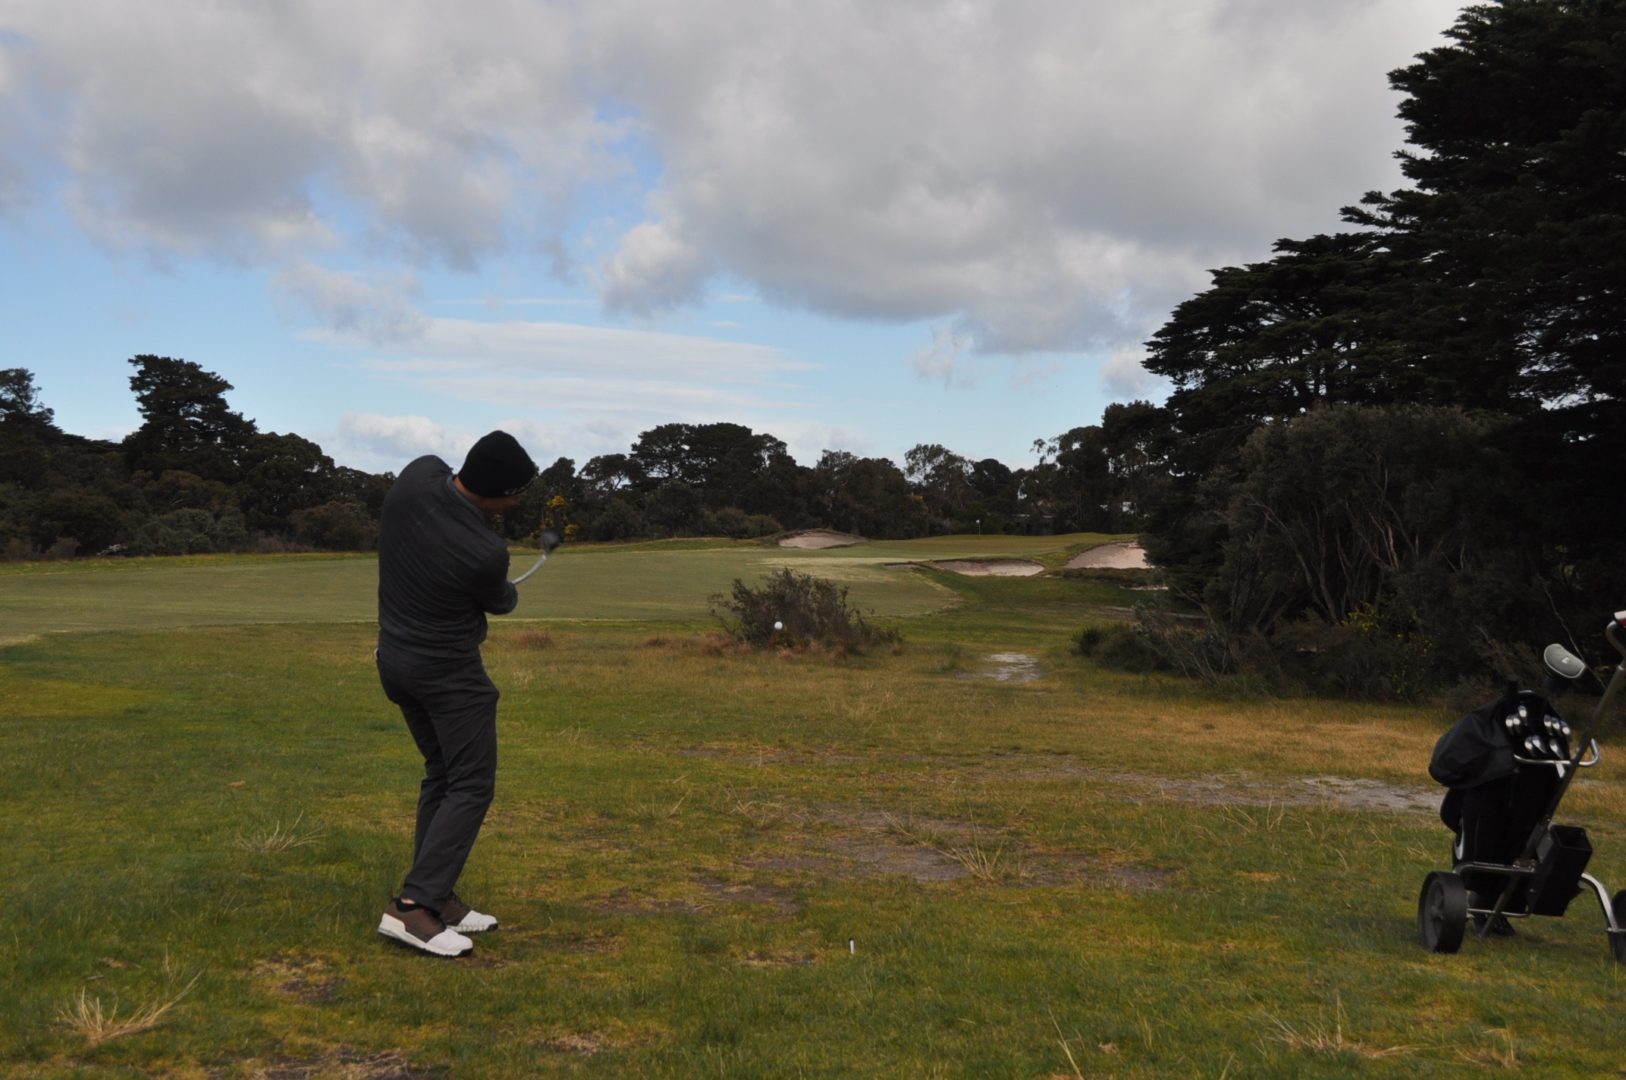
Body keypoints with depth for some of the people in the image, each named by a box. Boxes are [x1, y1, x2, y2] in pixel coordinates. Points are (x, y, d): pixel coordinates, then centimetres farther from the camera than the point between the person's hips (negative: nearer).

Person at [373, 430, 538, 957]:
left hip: (396, 658, 9)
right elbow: (501, 603, -2)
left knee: (441, 774, 16)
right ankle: (412, 906, -11)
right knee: (472, 784, -3)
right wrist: (506, 592, 23)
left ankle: (435, 897, 18)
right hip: (450, 672, -8)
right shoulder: (486, 553, -26)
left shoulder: (418, 474, -12)